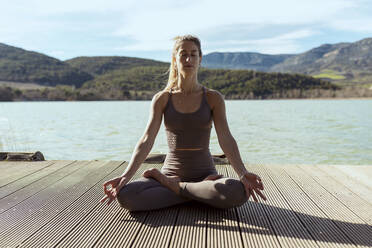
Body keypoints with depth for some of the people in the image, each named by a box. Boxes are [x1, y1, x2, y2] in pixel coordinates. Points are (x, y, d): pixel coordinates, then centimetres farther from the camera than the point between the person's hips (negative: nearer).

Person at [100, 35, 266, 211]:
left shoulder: (213, 98, -1)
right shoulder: (161, 99, 0)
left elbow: (226, 139, -10)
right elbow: (146, 140, -8)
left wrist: (243, 174, -26)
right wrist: (126, 176, -21)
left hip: (205, 174, 0)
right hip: (171, 172, 1)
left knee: (239, 193, -33)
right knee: (125, 195, -27)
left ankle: (174, 187, -10)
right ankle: (202, 192, -12)